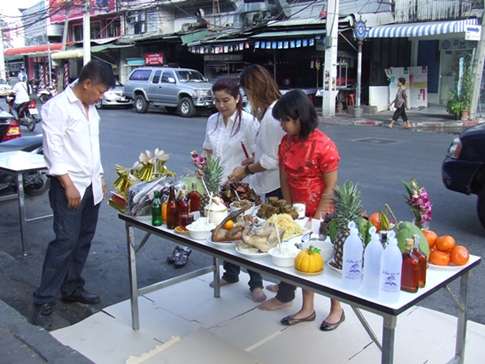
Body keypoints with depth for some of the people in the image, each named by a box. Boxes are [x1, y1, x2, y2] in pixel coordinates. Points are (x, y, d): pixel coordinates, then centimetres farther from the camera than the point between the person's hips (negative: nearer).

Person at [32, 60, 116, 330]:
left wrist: (100, 177, 18)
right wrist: (68, 185, -20)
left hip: (91, 185, 8)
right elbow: (53, 149, -16)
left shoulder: (91, 109, 14)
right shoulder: (58, 107, -11)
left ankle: (72, 287, 26)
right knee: (65, 241, -8)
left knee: (84, 240, 12)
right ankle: (44, 301, 2)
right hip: (69, 186, -8)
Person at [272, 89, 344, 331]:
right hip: (299, 211, 6)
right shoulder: (286, 142, 0)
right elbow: (284, 180, 4)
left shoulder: (323, 145, -20)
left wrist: (317, 217, -16)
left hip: (322, 213, -6)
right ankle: (307, 309, 30)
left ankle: (336, 309, 28)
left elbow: (331, 187, -17)